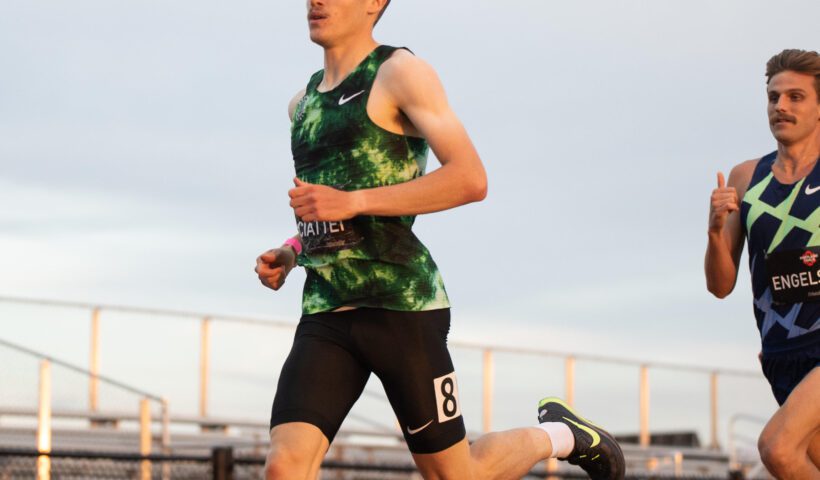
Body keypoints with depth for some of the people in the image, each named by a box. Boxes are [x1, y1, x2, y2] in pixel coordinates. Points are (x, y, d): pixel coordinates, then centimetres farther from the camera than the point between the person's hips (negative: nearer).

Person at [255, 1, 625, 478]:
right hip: (325, 313, 6)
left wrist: (352, 201, -19)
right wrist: (288, 255, 12)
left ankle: (558, 434, 32)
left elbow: (471, 180, -14)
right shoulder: (304, 103, 20)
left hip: (401, 303, -6)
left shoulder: (401, 72, -3)